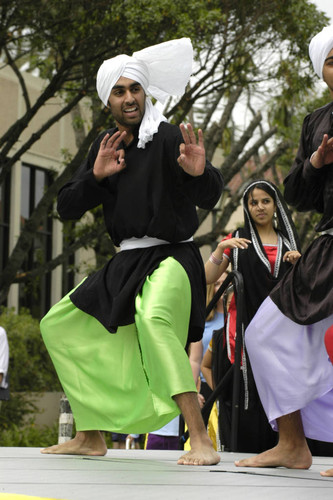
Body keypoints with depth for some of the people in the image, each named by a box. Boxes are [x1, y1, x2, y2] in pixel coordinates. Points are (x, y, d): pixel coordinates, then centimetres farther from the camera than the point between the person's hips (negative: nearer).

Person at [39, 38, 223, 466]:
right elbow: (67, 208, 8)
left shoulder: (167, 139, -11)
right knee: (59, 326, 13)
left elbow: (210, 198, -20)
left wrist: (200, 173, -43)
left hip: (170, 258, -8)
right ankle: (91, 436, 23)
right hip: (126, 263, 8)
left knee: (153, 319, -39)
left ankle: (201, 442, -44)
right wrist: (96, 176, -10)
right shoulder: (105, 146, 10)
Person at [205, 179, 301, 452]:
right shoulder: (238, 240, 11)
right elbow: (208, 278, 1)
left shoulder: (289, 241, 16)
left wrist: (298, 264, -3)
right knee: (247, 391, -10)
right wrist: (221, 248, -13)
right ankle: (243, 452, -9)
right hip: (246, 326, -2)